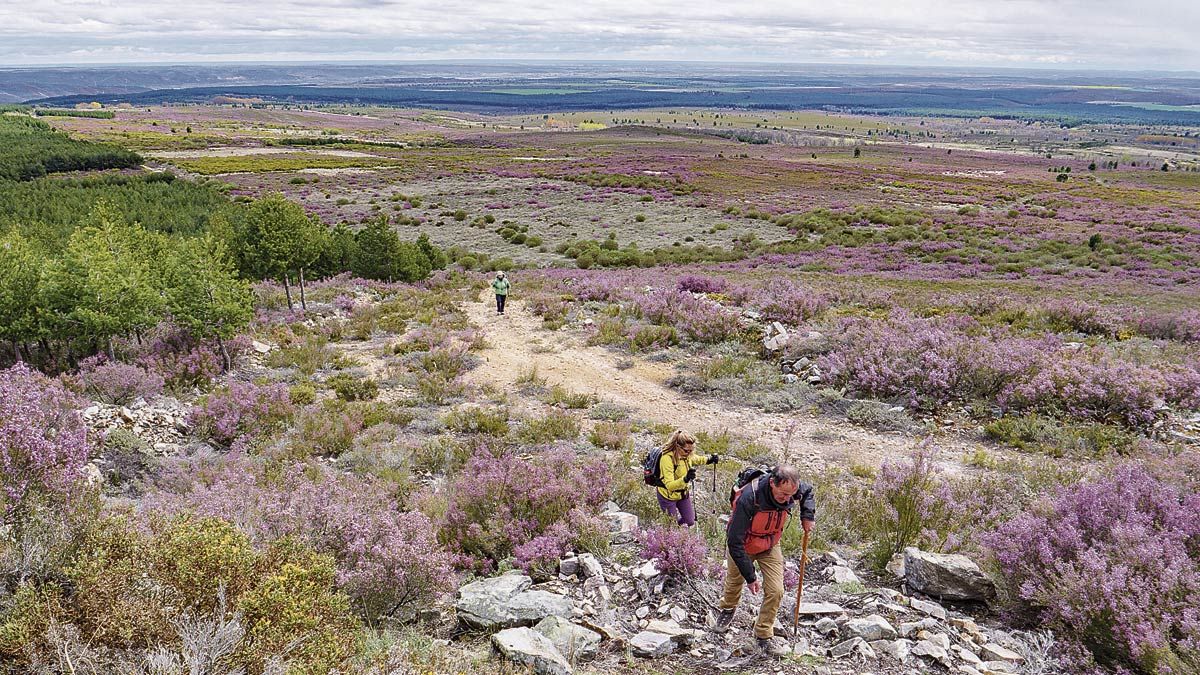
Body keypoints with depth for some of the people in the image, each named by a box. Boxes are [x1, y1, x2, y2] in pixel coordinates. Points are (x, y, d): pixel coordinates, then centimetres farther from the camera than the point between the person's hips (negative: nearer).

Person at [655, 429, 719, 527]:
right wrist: (685, 479, -55)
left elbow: (696, 459, 13)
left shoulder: (688, 455, -13)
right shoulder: (667, 458, -35)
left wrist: (709, 459, -6)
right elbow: (669, 485, -39)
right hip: (668, 496, -6)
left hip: (683, 493, 6)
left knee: (690, 522, 16)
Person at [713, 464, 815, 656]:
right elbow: (735, 542, -35)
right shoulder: (749, 498, -42)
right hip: (742, 546, -3)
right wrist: (750, 577, -30)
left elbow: (808, 491, 5)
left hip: (770, 546, 3)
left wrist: (807, 515, -13)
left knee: (776, 591, -7)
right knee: (734, 583, 20)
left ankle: (763, 635, 14)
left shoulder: (791, 490, -25)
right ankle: (727, 609, 54)